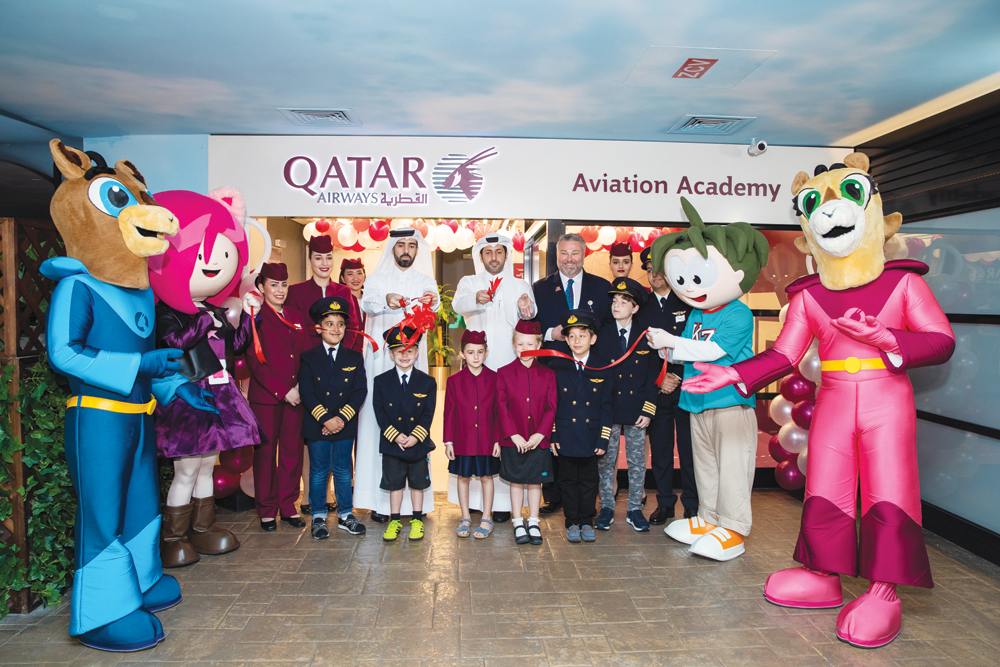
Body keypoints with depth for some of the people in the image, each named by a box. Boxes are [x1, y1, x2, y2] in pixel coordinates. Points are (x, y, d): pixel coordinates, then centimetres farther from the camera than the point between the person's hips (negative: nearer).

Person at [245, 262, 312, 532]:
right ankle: (267, 509, 19)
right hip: (265, 397, -4)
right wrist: (283, 391, -14)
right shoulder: (254, 319, -3)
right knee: (265, 452, 4)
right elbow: (256, 362, -9)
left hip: (296, 396, 4)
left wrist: (302, 386, -3)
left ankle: (288, 506, 21)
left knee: (293, 451, 8)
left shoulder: (295, 317, 13)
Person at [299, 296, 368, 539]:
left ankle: (345, 515, 23)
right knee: (318, 471, 8)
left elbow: (360, 391, -3)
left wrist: (342, 418, -13)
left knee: (343, 471, 11)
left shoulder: (355, 358, 3)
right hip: (316, 426, -1)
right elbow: (306, 392, -7)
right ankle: (318, 517, 21)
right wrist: (325, 419, -17)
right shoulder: (309, 358, 0)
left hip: (345, 426, 1)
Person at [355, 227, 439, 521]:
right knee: (379, 421, -5)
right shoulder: (377, 279, 10)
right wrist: (386, 299, -33)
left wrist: (431, 302, -30)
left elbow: (433, 306, -7)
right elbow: (367, 303, -11)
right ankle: (379, 499, 1)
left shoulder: (425, 282, 13)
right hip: (381, 359, -1)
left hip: (413, 360, 1)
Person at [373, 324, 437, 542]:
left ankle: (417, 521, 26)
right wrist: (395, 435, -15)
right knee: (394, 483, 11)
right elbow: (379, 412, -5)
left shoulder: (427, 382, -2)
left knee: (417, 483, 12)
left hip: (418, 443, 0)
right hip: (391, 444, 0)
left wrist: (415, 436, -16)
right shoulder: (381, 381, -1)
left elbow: (428, 414, -5)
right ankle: (394, 521, 26)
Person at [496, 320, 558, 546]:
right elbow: (501, 408, -5)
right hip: (512, 441, -1)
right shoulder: (504, 373, -1)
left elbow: (551, 408, 0)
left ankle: (533, 523, 23)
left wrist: (539, 435, -11)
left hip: (539, 440, 1)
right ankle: (518, 523, 22)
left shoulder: (547, 374, 2)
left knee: (535, 481, 10)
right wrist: (514, 436, -12)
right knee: (516, 481, 9)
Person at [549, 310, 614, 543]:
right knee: (568, 480, 9)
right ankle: (572, 523, 22)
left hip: (590, 435, 0)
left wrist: (603, 439, -4)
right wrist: (552, 435, -4)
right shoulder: (557, 366, -1)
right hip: (566, 434, 0)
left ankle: (586, 522, 23)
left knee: (588, 480, 9)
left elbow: (606, 407, 1)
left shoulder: (603, 369, 0)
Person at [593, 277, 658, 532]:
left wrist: (648, 410, -4)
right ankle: (606, 507, 21)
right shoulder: (602, 335, 1)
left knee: (637, 462, 8)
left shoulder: (646, 337, 1)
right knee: (606, 461, 7)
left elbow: (653, 376, 3)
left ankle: (634, 509, 22)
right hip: (608, 409, 0)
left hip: (636, 410, 0)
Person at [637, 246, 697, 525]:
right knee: (659, 449, 7)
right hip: (655, 390, 2)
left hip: (686, 387, -2)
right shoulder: (642, 307, 10)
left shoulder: (687, 303, 2)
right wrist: (658, 379, -3)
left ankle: (692, 504, 15)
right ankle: (665, 503, 20)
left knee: (689, 449, 2)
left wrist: (678, 378, -10)